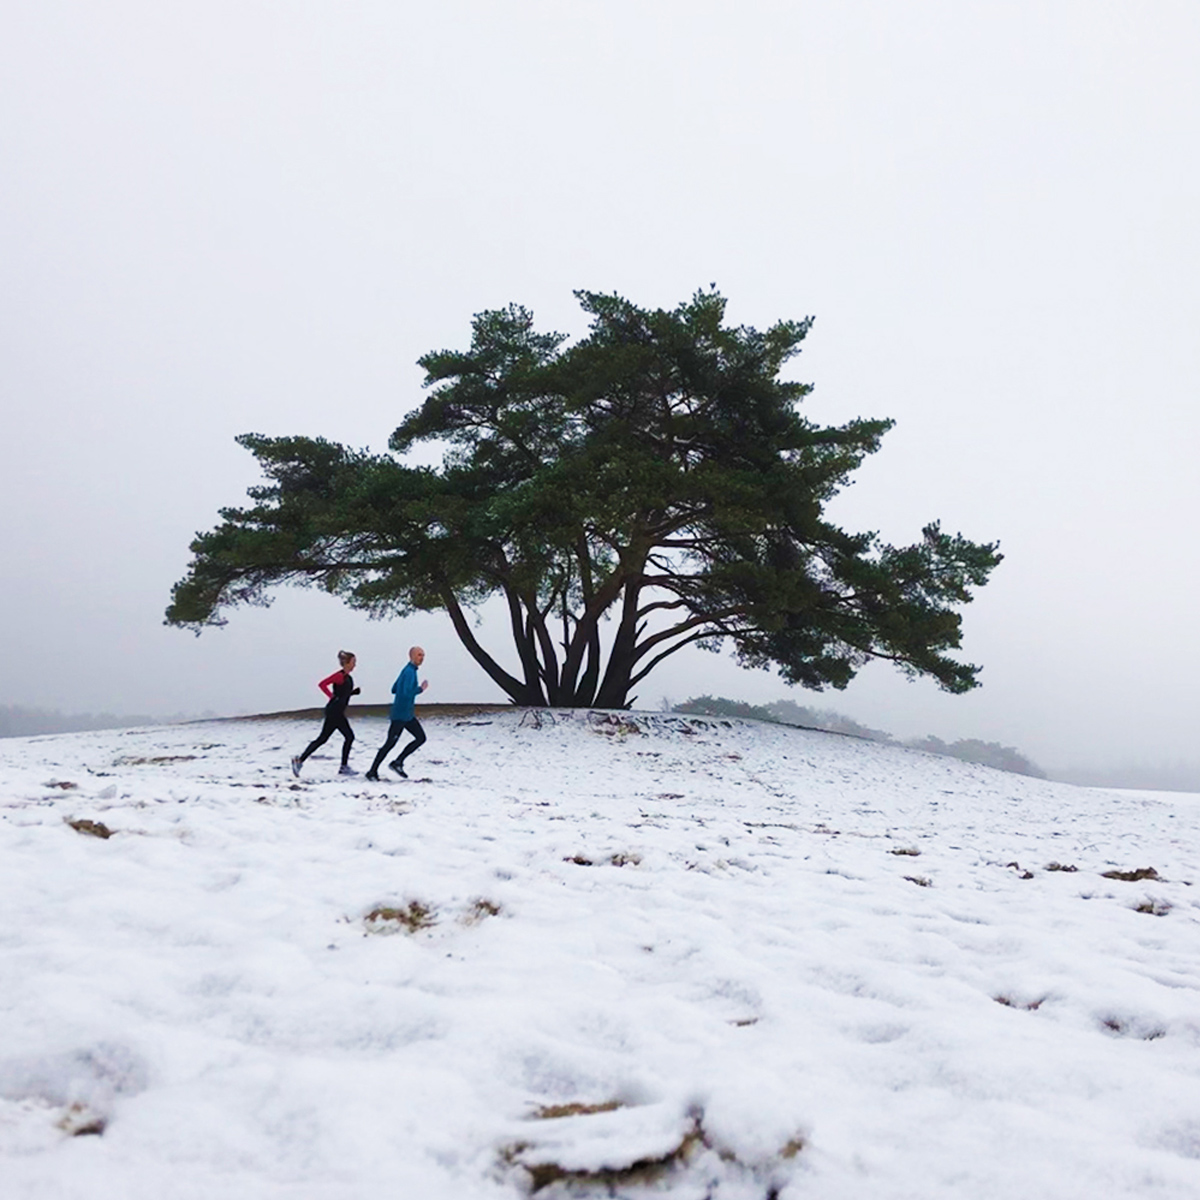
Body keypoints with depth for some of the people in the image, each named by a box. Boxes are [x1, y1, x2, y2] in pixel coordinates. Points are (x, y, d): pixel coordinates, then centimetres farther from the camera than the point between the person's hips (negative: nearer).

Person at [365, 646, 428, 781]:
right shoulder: (409, 672, -17)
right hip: (401, 715, -10)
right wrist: (420, 688, -15)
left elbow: (394, 690, 18)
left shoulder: (407, 671, 13)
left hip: (407, 715, 10)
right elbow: (407, 693, -28)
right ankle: (373, 771, 6)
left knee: (421, 738, 7)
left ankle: (398, 763, 9)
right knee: (390, 743, -3)